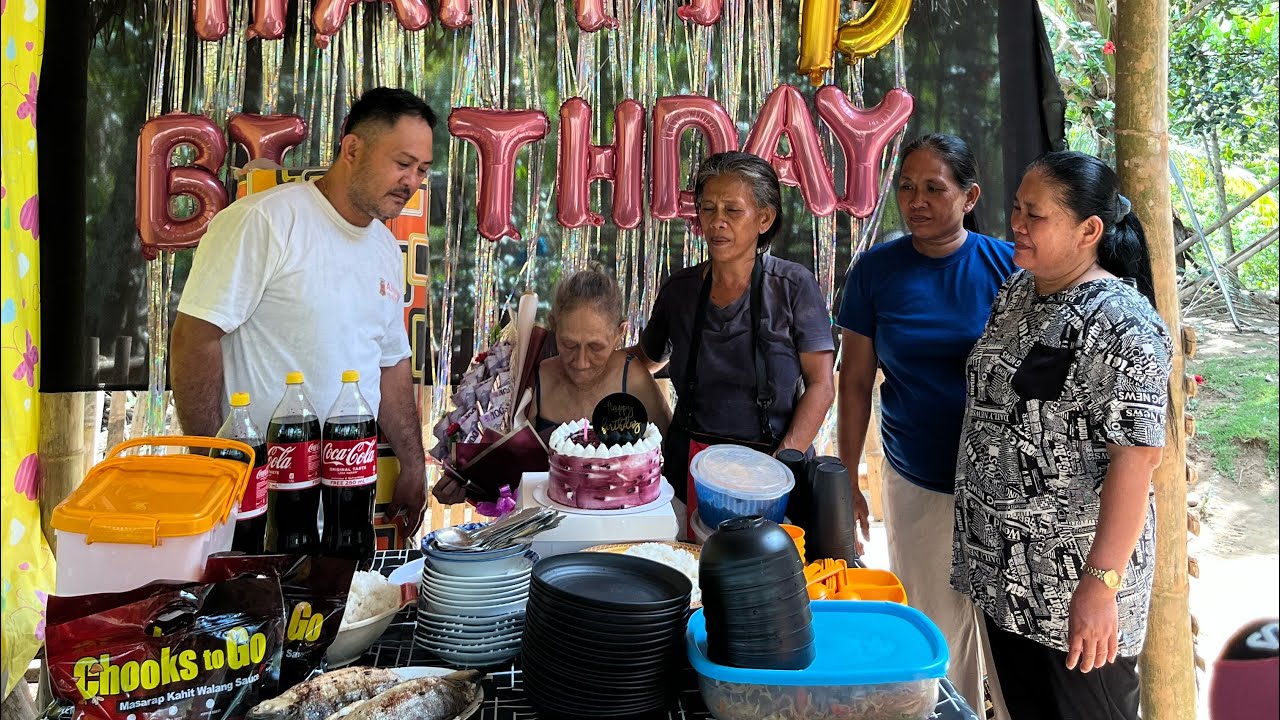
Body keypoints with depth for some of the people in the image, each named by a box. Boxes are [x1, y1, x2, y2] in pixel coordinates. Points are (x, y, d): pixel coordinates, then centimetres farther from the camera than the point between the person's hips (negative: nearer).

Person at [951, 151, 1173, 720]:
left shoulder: (1122, 325, -19)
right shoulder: (1016, 292, 5)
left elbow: (1136, 459, -23)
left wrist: (1101, 584, -24)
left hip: (1074, 583, -7)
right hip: (1002, 567, 7)